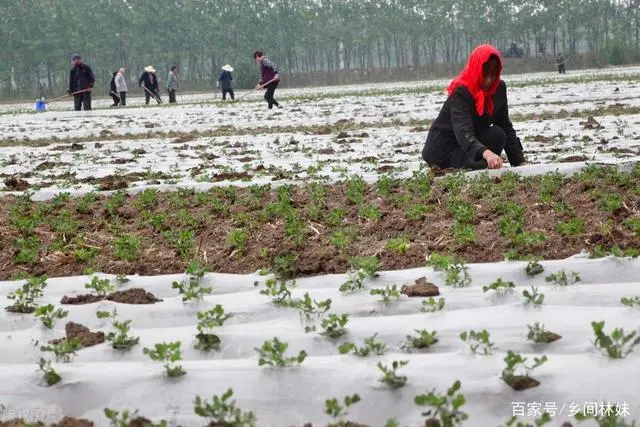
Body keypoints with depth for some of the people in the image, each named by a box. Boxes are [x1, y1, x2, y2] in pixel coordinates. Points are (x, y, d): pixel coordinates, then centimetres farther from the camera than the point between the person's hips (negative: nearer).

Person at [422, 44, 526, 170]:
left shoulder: (499, 88, -3)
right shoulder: (460, 92, -23)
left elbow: (506, 127, -1)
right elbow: (463, 132, -38)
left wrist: (520, 162, -11)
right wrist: (486, 153, -57)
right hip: (442, 150, -7)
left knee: (497, 134, -18)